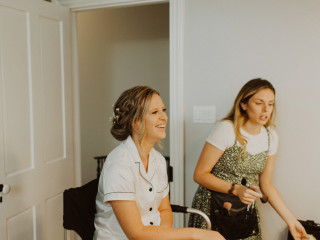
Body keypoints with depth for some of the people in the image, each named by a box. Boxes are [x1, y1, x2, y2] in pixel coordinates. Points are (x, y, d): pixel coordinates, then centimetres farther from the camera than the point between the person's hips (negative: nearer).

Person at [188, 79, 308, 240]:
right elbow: (199, 175, -16)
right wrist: (236, 189, -25)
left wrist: (290, 220, 4)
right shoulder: (226, 129, -18)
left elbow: (266, 184, 8)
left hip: (246, 211, 5)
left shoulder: (271, 136, 1)